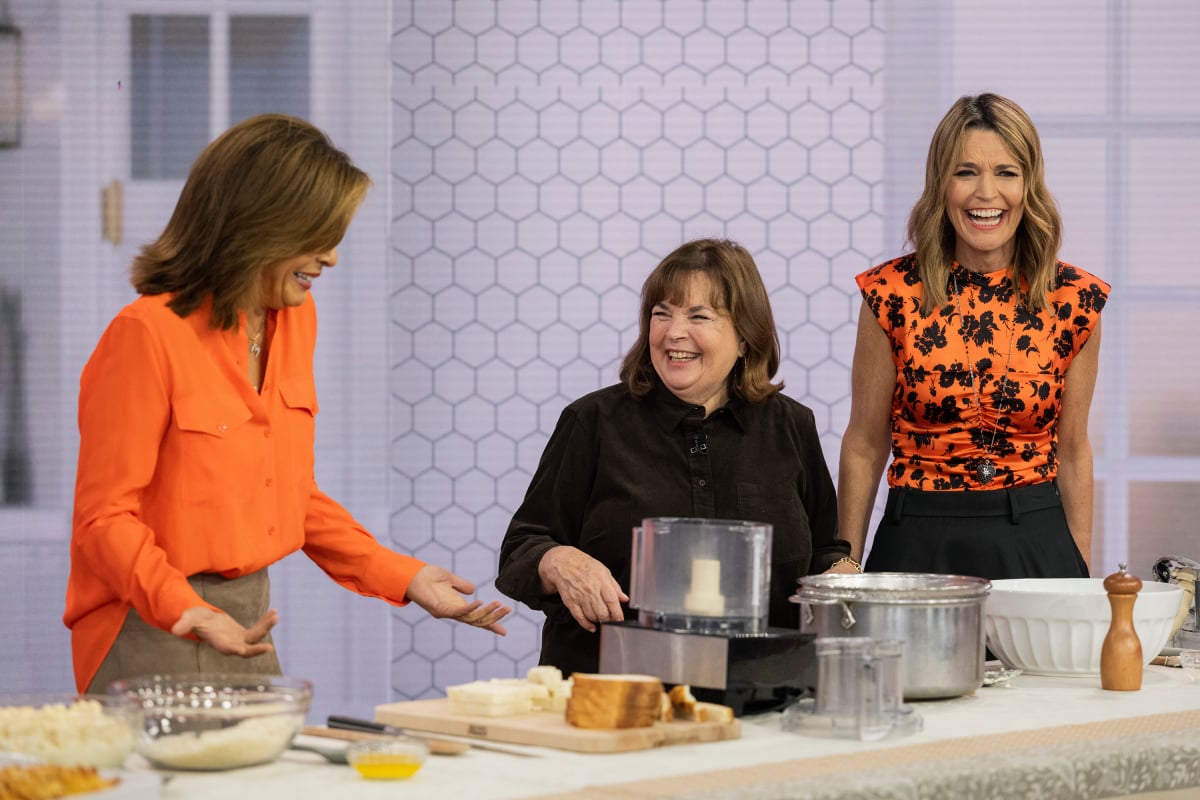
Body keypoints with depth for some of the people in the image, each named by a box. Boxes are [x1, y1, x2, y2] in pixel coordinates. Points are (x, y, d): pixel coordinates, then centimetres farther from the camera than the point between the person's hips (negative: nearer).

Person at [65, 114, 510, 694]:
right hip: (154, 637, -7)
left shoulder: (295, 320, 8)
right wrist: (185, 610, -31)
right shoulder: (148, 334, -16)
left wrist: (403, 577, 8)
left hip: (248, 630, 7)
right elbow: (105, 516, -16)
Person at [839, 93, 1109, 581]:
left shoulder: (1074, 300, -1)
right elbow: (864, 448, 3)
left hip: (1036, 545, 1)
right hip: (917, 544, -1)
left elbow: (1072, 451, 9)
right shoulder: (893, 294, -4)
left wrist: (1084, 581, 9)